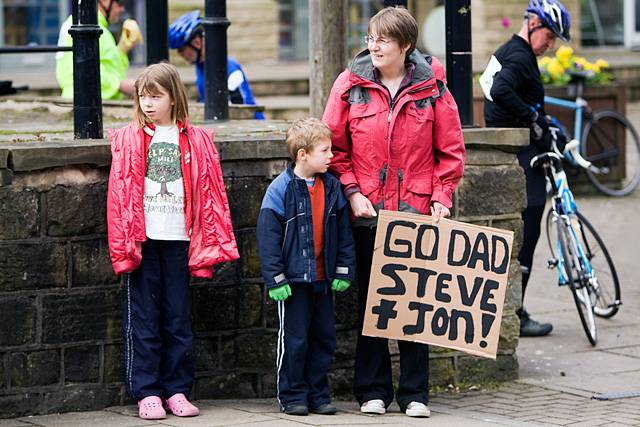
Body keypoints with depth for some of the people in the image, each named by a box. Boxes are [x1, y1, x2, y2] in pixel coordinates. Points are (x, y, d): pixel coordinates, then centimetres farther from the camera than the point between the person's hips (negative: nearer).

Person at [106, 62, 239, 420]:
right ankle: (146, 392, 5)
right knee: (143, 318, 1)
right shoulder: (129, 140, 5)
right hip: (143, 240, -1)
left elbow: (210, 193, 6)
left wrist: (208, 242, 0)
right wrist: (123, 244, -6)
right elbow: (120, 193, 1)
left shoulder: (196, 141, 7)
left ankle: (177, 390, 12)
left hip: (178, 239, 1)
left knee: (179, 318, 5)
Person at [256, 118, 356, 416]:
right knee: (294, 340, 1)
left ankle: (317, 394, 20)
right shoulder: (282, 189, -11)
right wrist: (275, 278, -14)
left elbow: (343, 233, 10)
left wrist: (344, 271, 5)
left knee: (324, 338, 10)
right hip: (294, 278, -5)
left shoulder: (332, 187, 5)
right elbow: (268, 236, -11)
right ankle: (292, 396, 11)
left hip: (323, 279, 5)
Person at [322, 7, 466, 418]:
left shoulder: (431, 86, -1)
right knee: (370, 302, 6)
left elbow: (451, 149, 3)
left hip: (416, 212, -1)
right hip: (368, 213, 1)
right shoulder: (351, 84, 0)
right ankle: (373, 391, 15)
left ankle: (415, 394, 11)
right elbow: (335, 145, 3)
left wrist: (442, 196, -5)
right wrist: (352, 192, -5)